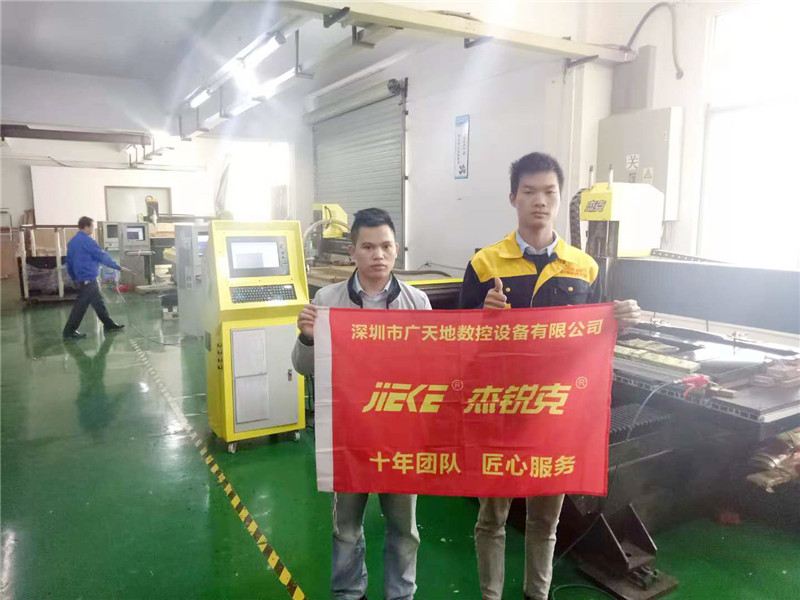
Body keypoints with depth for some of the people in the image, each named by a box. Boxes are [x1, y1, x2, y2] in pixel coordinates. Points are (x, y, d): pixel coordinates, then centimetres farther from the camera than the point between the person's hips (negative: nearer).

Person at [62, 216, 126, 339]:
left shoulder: (72, 242, 12)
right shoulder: (87, 241, -15)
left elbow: (69, 262, 16)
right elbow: (103, 256, -15)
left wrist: (74, 278, 22)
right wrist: (118, 267, -7)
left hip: (80, 278, 9)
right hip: (88, 279, -9)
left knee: (98, 302, 16)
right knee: (81, 306, -4)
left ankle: (109, 324, 23)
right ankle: (69, 332, 1)